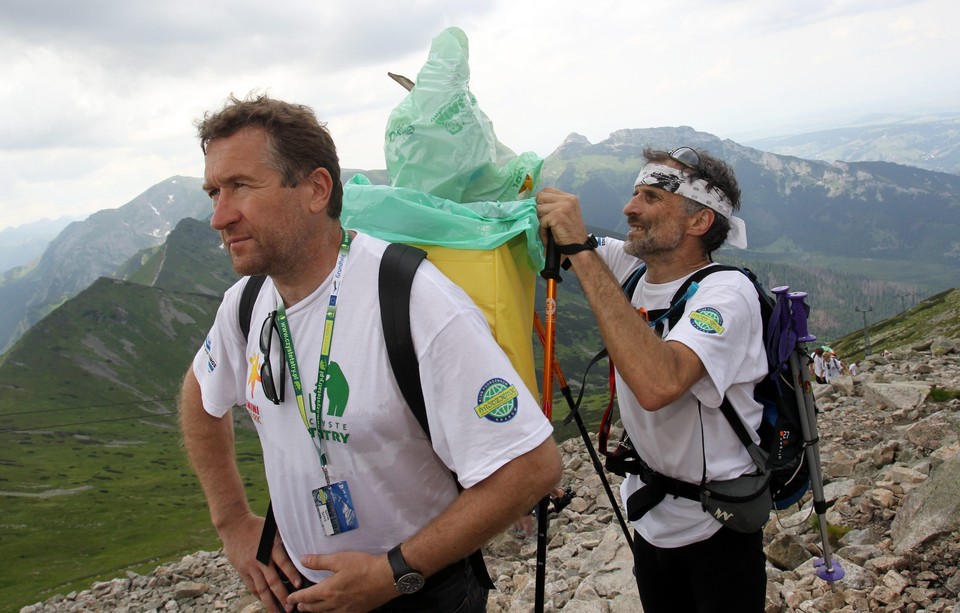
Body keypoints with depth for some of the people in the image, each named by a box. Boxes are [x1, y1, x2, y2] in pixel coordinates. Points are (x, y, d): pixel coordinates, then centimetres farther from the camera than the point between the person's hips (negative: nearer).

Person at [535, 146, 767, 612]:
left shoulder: (727, 291, -26)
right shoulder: (630, 268, -6)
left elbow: (658, 384, -44)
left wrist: (581, 250, -41)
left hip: (715, 527, -6)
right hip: (649, 516, 6)